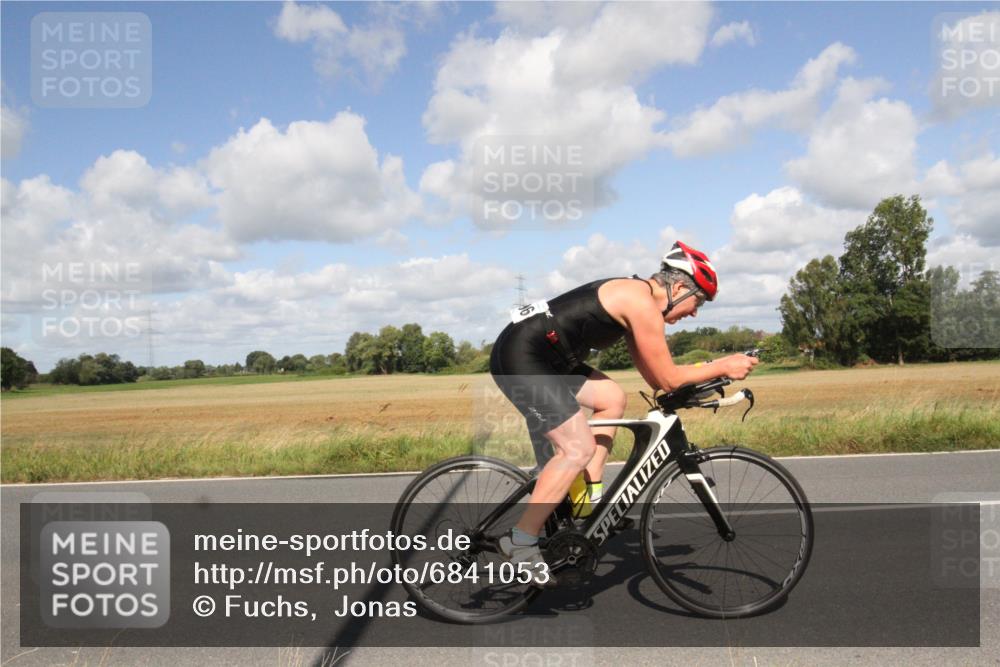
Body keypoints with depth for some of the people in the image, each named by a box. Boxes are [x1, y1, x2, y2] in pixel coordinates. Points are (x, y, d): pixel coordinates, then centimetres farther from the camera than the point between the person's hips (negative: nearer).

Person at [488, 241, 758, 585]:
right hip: (519, 357, -10)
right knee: (579, 449, -11)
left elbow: (655, 377, 20)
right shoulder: (643, 302, -13)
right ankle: (521, 542, -2)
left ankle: (590, 500, 18)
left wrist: (712, 371, 16)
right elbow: (667, 379, -9)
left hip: (541, 358, 10)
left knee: (612, 398, 15)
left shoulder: (633, 295, 17)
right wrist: (723, 366, 2)